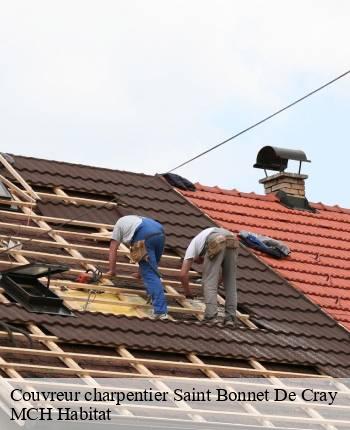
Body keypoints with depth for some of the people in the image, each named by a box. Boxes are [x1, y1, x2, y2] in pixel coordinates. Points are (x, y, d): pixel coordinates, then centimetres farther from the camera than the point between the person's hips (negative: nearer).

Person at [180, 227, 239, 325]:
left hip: (216, 244, -5)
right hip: (232, 241, 5)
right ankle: (230, 317, 9)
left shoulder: (192, 247, 32)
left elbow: (183, 274, 21)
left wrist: (187, 293, 36)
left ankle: (211, 316, -4)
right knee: (230, 282, 15)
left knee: (209, 280, 5)